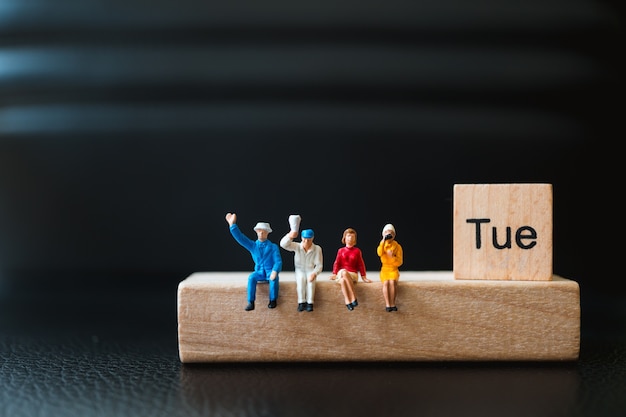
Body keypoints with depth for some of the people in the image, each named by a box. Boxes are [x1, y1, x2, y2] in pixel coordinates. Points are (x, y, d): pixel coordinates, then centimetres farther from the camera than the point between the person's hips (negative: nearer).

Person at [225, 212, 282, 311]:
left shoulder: (273, 246, -3)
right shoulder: (253, 245, 5)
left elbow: (278, 261, -11)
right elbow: (240, 238, -7)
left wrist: (275, 271, -32)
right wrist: (232, 225, -19)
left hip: (270, 272, -2)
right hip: (259, 272, 2)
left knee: (274, 278, -35)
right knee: (251, 277, -29)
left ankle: (273, 300, -18)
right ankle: (251, 302, -29)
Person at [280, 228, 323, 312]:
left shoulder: (317, 249, -13)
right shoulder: (297, 247, -12)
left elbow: (319, 265, -11)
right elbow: (283, 244, -28)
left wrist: (314, 274, -32)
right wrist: (290, 236, -50)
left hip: (311, 271, -1)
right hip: (300, 270, 1)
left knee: (311, 280, -32)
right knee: (301, 279, -31)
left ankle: (310, 303, -26)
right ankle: (301, 302, -24)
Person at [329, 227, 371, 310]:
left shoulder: (357, 251, 11)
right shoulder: (341, 250, 13)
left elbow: (361, 264, 11)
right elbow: (337, 263, 10)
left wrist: (363, 277, 5)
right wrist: (334, 274, -3)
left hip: (353, 274, -1)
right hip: (342, 273, 1)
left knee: (343, 280, -38)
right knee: (344, 272, -40)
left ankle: (348, 302, -38)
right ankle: (353, 298, -43)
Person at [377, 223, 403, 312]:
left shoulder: (397, 246, 0)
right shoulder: (382, 245, 6)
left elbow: (399, 262, -5)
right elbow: (379, 253, -20)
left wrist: (392, 257, -23)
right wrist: (383, 241, -24)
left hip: (394, 269, -1)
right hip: (384, 269, 1)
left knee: (392, 282, -31)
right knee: (386, 282, -29)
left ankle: (392, 304, -22)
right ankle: (387, 304, -26)